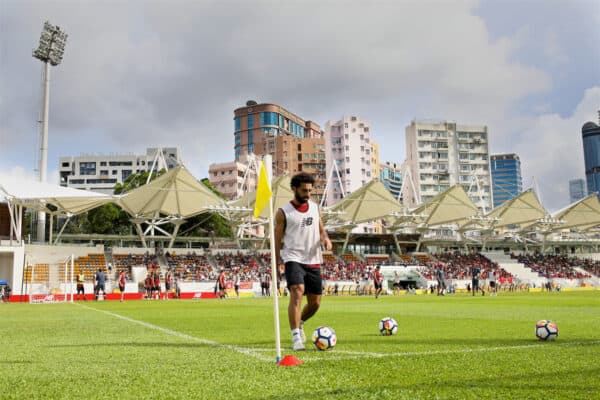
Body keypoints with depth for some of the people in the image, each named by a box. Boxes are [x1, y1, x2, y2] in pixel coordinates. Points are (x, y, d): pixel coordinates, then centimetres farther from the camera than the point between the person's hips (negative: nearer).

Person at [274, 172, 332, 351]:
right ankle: (296, 337, -22)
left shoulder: (315, 208, 11)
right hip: (293, 259, -5)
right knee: (297, 293, -25)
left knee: (315, 302, 10)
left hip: (313, 261, 5)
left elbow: (321, 231, 19)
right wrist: (277, 264, -4)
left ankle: (299, 323, 39)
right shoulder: (283, 212, -3)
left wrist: (326, 239, -4)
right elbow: (277, 240, 0)